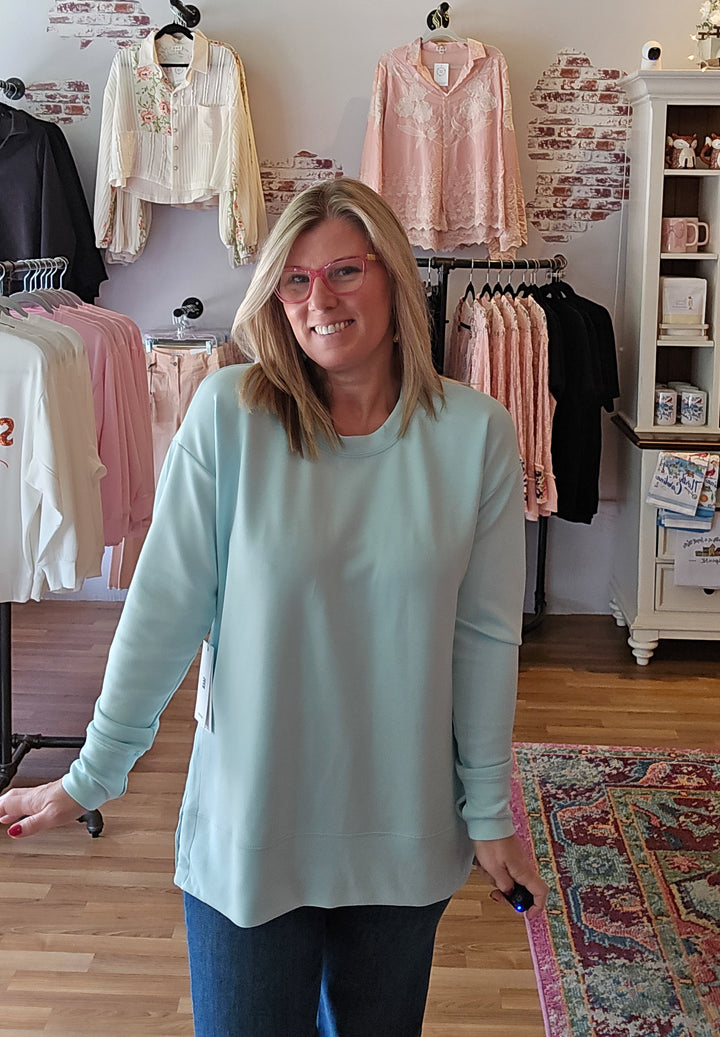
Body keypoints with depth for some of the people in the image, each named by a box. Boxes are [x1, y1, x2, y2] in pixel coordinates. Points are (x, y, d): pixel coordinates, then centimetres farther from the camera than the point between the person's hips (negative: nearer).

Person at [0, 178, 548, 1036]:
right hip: (251, 826, -1)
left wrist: (488, 810, 2)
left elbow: (484, 634, -3)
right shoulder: (228, 415, -12)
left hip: (405, 835, 2)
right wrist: (92, 774, -3)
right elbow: (165, 605, -8)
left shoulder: (476, 432, -8)